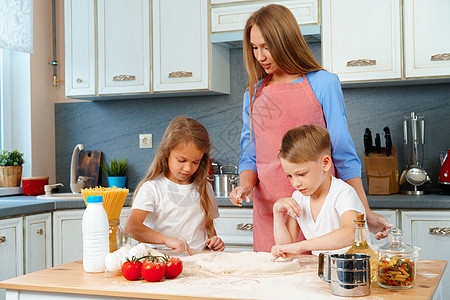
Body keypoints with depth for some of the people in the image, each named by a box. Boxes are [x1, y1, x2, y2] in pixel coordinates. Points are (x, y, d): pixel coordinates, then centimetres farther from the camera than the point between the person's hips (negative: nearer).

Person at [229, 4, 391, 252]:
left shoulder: (322, 83, 0)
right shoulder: (254, 93, 12)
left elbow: (343, 154, 0)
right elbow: (249, 155, 14)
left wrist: (365, 212, -3)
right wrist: (245, 185, -7)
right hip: (267, 211, 3)